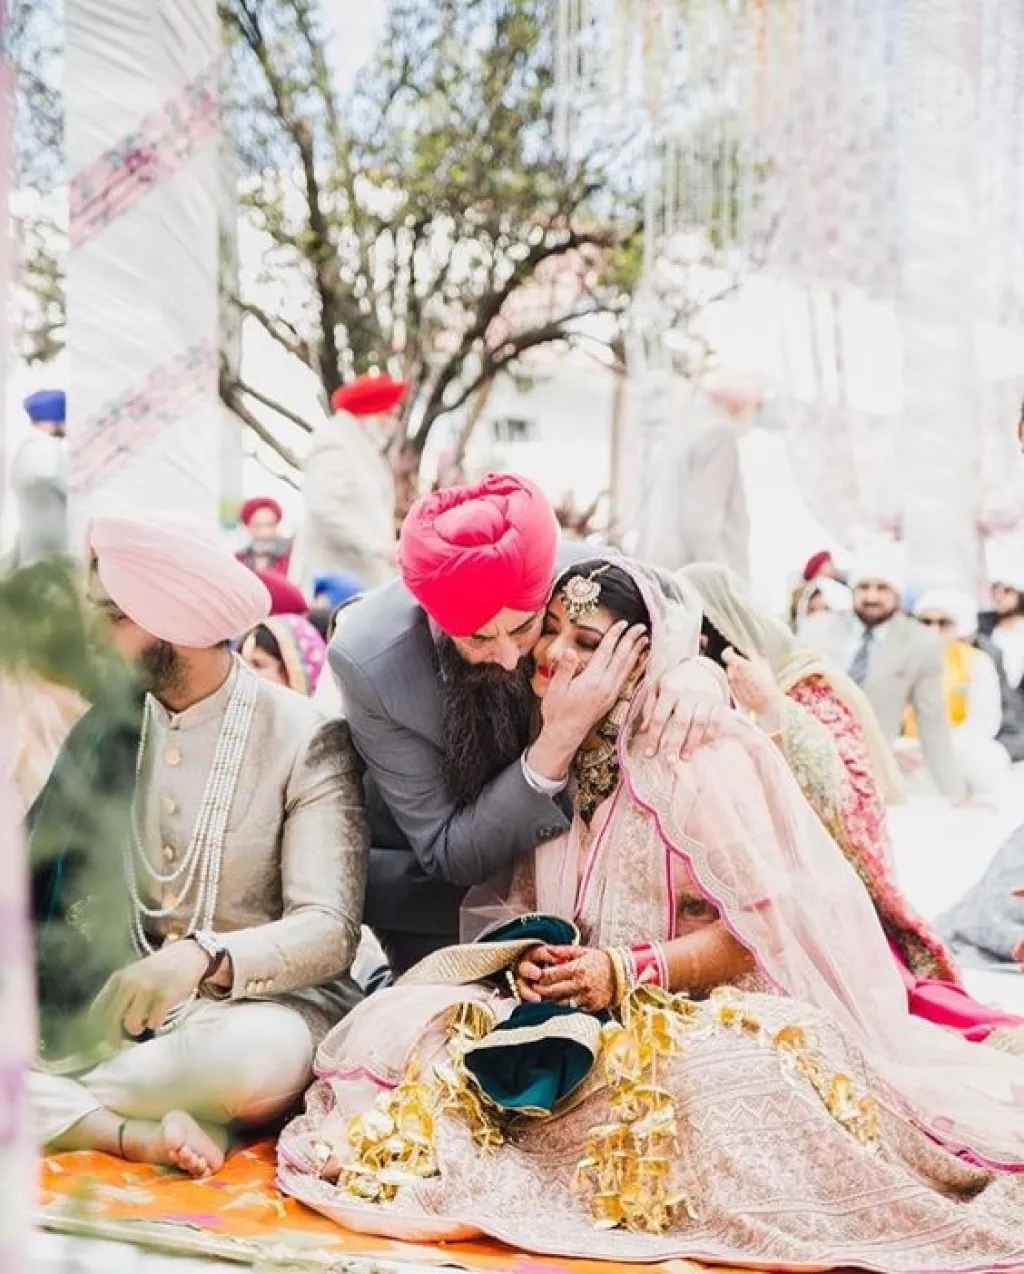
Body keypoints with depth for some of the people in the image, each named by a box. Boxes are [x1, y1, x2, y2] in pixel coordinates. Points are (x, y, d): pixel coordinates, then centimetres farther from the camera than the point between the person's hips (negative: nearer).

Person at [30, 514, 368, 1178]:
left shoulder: (306, 740, -9)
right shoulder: (102, 723, 7)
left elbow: (328, 931, -18)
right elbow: (34, 877, 6)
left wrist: (200, 958, -36)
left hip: (255, 1003, -3)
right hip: (111, 1002, 4)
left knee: (266, 1055, -38)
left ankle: (50, 1106, -17)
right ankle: (142, 1135, -27)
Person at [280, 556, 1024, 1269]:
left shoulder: (700, 756, -10)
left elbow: (767, 921, -14)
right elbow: (514, 902, 12)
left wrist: (627, 972, -22)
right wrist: (525, 953, -11)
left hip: (695, 1010, -4)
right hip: (573, 1017, 5)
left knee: (722, 1082, -41)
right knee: (407, 1027, -21)